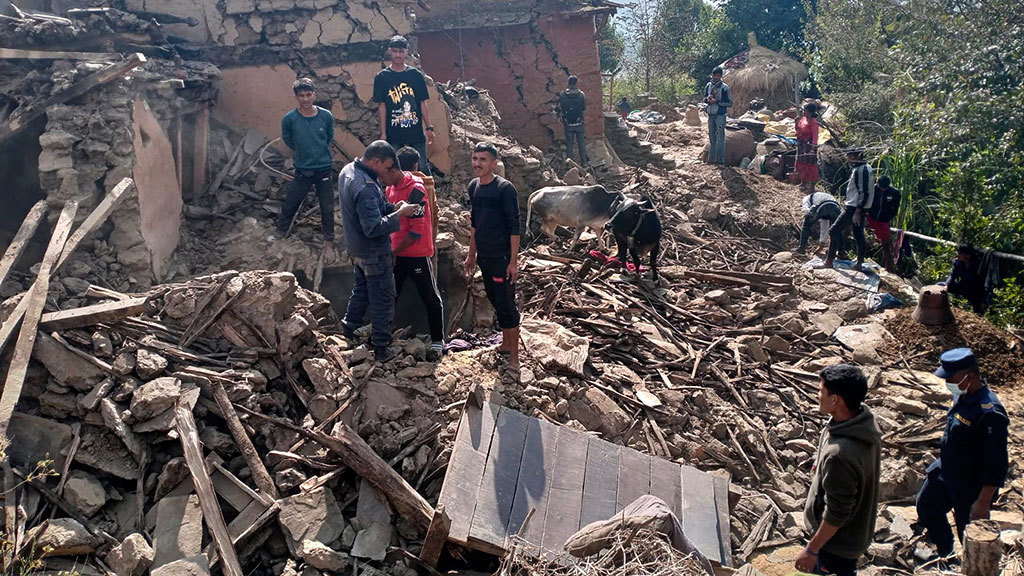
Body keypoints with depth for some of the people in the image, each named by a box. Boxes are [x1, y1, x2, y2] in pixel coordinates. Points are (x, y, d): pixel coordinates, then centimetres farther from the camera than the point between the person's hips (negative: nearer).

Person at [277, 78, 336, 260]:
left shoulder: (326, 116, -10)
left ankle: (328, 243, 20)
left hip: (324, 169, 0)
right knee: (289, 205, 7)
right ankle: (280, 235, 27)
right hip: (302, 170, 0)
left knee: (327, 208, 6)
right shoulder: (289, 119, -13)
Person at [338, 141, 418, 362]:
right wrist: (399, 214, -25)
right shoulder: (366, 187, -32)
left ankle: (350, 329, 41)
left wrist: (392, 207, -3)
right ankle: (381, 348, 15)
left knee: (361, 287, 28)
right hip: (374, 253, -9)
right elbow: (374, 228, -33)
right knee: (383, 298, 5)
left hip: (356, 248, 9)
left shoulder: (348, 170, 0)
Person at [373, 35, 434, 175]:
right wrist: (383, 133, -4)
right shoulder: (382, 77, 3)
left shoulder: (416, 75, 6)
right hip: (393, 133, -1)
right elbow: (382, 106, 1)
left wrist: (429, 127, 2)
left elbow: (422, 103, 8)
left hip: (416, 132, 1)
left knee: (422, 167, 3)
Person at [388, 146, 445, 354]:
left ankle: (437, 339, 19)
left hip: (418, 254, -7)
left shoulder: (415, 190, -20)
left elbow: (417, 231, -22)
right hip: (396, 253, 8)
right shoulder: (392, 187, 5)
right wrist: (392, 250, 9)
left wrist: (394, 252, -15)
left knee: (430, 298, 7)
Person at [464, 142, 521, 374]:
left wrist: (513, 261, -16)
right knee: (495, 302, 17)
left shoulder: (505, 189, -14)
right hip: (484, 256, 7)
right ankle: (505, 344, 32)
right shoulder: (473, 187, 7)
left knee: (507, 306, -4)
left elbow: (514, 227, -14)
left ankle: (514, 357, 3)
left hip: (502, 258, -7)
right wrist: (471, 254, 19)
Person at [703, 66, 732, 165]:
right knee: (711, 137, 10)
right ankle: (711, 159, 16)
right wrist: (708, 99, -6)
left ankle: (720, 161, -4)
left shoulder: (724, 87, -6)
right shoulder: (708, 86, 8)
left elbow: (729, 103, -6)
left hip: (720, 115, -5)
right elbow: (704, 99, 18)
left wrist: (716, 101, -16)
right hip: (710, 115, 5)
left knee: (720, 138, -6)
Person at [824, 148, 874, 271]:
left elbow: (863, 192, -23)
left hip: (854, 208, -10)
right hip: (862, 208, 10)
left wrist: (857, 211, -24)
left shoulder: (860, 170, -18)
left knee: (835, 230, -6)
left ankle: (829, 261, -7)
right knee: (859, 235, 13)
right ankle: (860, 264, 17)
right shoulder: (866, 168, 14)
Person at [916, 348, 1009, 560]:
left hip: (971, 487, -9)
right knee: (926, 507, 26)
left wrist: (983, 502, -24)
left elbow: (997, 465, -28)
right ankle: (945, 554, 49)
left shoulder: (990, 413, -33)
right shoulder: (962, 395, -6)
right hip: (944, 472, 9)